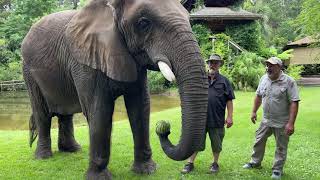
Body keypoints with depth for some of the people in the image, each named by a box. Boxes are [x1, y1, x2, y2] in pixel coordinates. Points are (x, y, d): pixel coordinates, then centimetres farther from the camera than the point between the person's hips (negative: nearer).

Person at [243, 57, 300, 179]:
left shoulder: (289, 81, -18)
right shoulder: (264, 79, 1)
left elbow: (294, 103, -20)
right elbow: (258, 96, 15)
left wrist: (291, 123, -24)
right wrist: (254, 112, 16)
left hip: (282, 123, -5)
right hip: (266, 120, 6)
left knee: (281, 147, 9)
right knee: (259, 141, 17)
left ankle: (277, 170, 26)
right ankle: (255, 162, 37)